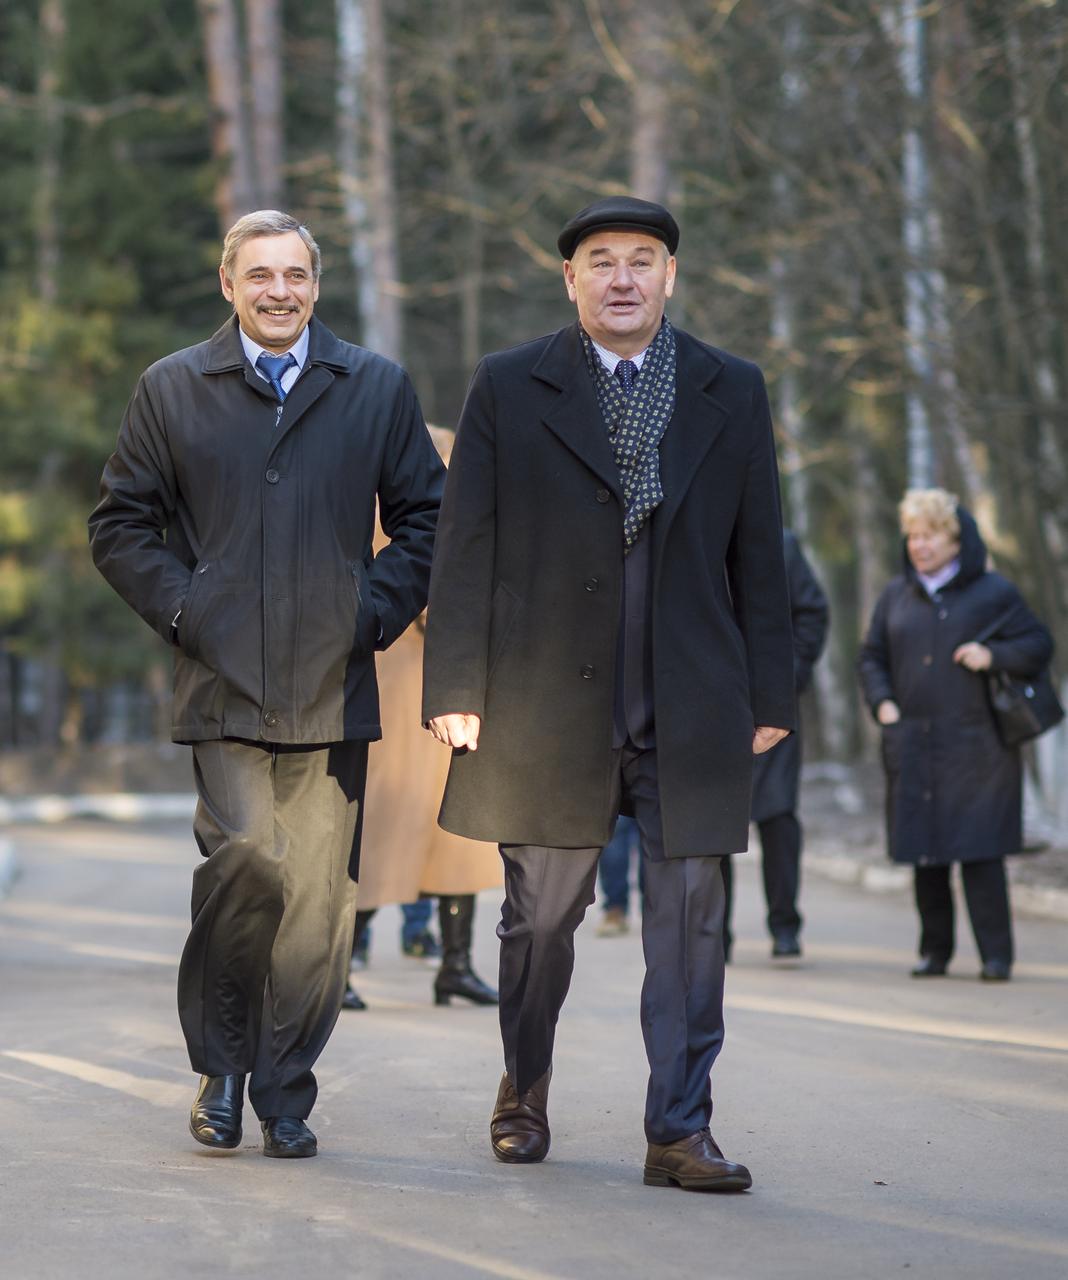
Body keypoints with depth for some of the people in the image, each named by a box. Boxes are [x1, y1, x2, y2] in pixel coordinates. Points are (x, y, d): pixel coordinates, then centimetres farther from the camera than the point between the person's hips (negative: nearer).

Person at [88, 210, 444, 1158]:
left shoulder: (378, 388, 12)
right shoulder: (172, 390, 10)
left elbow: (426, 519, 14)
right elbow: (120, 524, 11)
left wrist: (377, 610, 1)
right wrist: (182, 611, -1)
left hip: (334, 686, 1)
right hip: (224, 683, -1)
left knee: (319, 895, 0)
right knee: (250, 859, -15)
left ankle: (285, 1095, 14)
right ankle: (221, 1063, 8)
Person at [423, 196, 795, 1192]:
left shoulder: (732, 393, 9)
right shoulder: (508, 389, 4)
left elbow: (757, 552, 9)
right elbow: (465, 547, 2)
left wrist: (770, 693, 6)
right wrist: (455, 689, -4)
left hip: (691, 712, 1)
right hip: (548, 702, -1)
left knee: (689, 922, 0)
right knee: (541, 915, 9)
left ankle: (679, 1131, 7)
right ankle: (523, 1092, 30)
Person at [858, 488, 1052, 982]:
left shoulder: (993, 593, 1)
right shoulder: (897, 596, 12)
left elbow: (1039, 644, 2)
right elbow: (872, 657, 18)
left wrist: (993, 655, -14)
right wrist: (882, 702, 2)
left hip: (975, 746, -4)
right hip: (913, 748, 4)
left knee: (979, 851, -7)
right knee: (924, 851, 4)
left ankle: (995, 955, -2)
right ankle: (934, 950, 13)